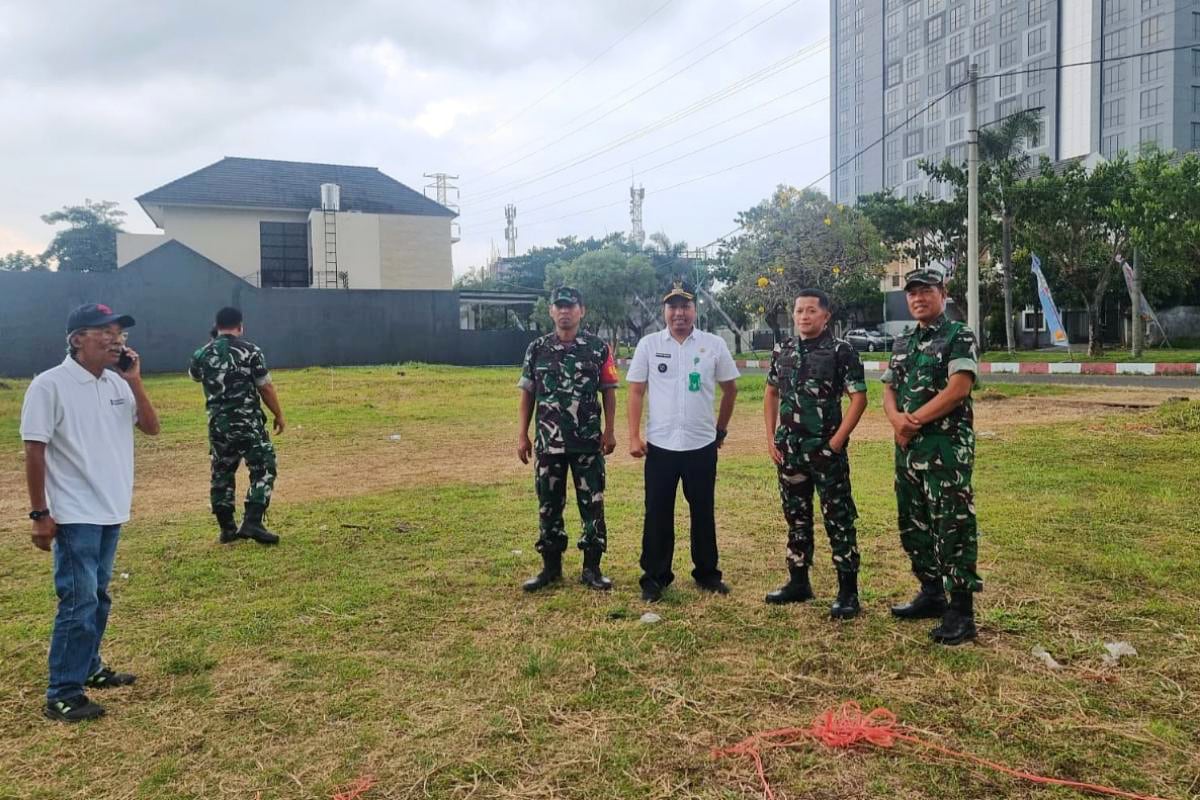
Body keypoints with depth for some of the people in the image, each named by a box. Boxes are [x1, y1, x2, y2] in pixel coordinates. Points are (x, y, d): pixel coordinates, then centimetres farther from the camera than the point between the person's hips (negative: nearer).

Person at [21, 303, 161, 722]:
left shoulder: (117, 383, 6)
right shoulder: (50, 385, -13)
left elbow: (151, 428, 3)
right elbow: (34, 451, -13)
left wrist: (134, 381, -8)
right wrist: (40, 513, -14)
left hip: (111, 512, 7)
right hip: (75, 515, -7)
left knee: (98, 597, 18)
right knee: (78, 601, -6)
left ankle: (88, 668, 33)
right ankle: (61, 695, 4)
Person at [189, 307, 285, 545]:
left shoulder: (202, 354, 4)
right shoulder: (250, 351, -8)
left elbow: (194, 376, 26)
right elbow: (266, 387, -7)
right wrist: (279, 415, 4)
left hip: (218, 424, 5)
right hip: (248, 422, -5)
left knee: (222, 474, 14)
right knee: (263, 469, 2)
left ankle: (227, 528, 20)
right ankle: (252, 522, -9)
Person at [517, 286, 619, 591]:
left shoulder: (599, 348, -1)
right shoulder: (537, 349, 4)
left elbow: (608, 392, 2)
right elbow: (527, 395, 7)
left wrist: (609, 431, -5)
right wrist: (522, 435, 3)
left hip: (588, 442, -2)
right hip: (548, 442, 2)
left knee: (592, 505, 4)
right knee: (548, 506, 9)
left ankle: (592, 569, 15)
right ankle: (551, 567, 22)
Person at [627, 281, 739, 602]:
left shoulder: (714, 344, 0)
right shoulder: (648, 344, 0)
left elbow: (730, 388, 11)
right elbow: (636, 392, 1)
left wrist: (721, 430, 13)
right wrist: (634, 436, -6)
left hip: (702, 445, 1)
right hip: (660, 445, 0)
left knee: (703, 513, 12)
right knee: (657, 515, 6)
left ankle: (707, 573, 27)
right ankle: (655, 578, 17)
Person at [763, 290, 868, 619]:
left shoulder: (841, 351, -8)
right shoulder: (782, 350, 8)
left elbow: (859, 398, -9)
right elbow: (771, 393, 16)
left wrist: (837, 440, -13)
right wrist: (771, 438, 8)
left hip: (826, 449, -5)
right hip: (789, 449, 6)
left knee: (839, 520, 0)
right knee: (796, 517, 14)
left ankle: (848, 591, 9)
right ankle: (798, 583, 26)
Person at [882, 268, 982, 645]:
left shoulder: (959, 337, -4)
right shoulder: (903, 344, 17)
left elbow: (958, 387, -16)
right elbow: (888, 391, 13)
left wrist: (915, 421, -14)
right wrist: (896, 419, -9)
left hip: (947, 447, -8)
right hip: (908, 448, 8)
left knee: (952, 527, -6)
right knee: (913, 525, 14)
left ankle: (961, 611, 1)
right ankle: (931, 594, 29)